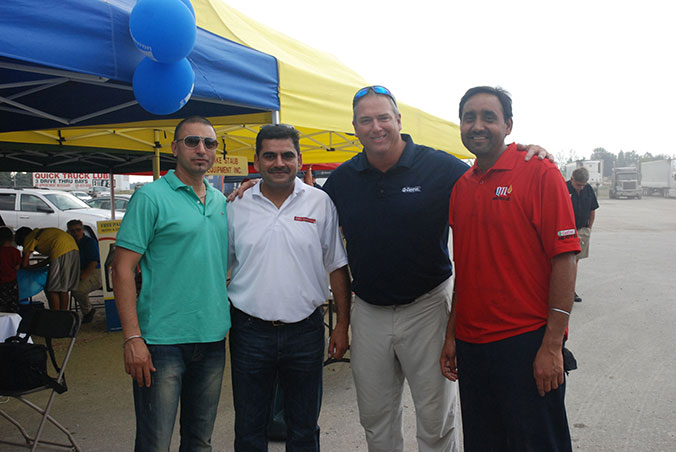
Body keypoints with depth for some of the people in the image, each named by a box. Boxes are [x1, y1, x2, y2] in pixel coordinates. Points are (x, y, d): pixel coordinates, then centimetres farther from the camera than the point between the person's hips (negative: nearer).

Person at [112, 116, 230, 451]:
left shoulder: (221, 201, 11)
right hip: (163, 339, -5)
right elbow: (123, 269, -11)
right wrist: (132, 338, -17)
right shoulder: (151, 197, -7)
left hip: (213, 337, 6)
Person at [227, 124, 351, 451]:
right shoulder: (236, 207, 2)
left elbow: (337, 267, 4)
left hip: (306, 330, 0)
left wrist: (342, 326, 1)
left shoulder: (321, 204, 0)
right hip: (249, 332, 1)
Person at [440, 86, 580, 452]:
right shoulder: (461, 187, 9)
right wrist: (451, 335, 13)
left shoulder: (539, 172, -8)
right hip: (471, 344, 6)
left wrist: (552, 345, -16)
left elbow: (565, 257, -12)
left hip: (527, 341, -5)